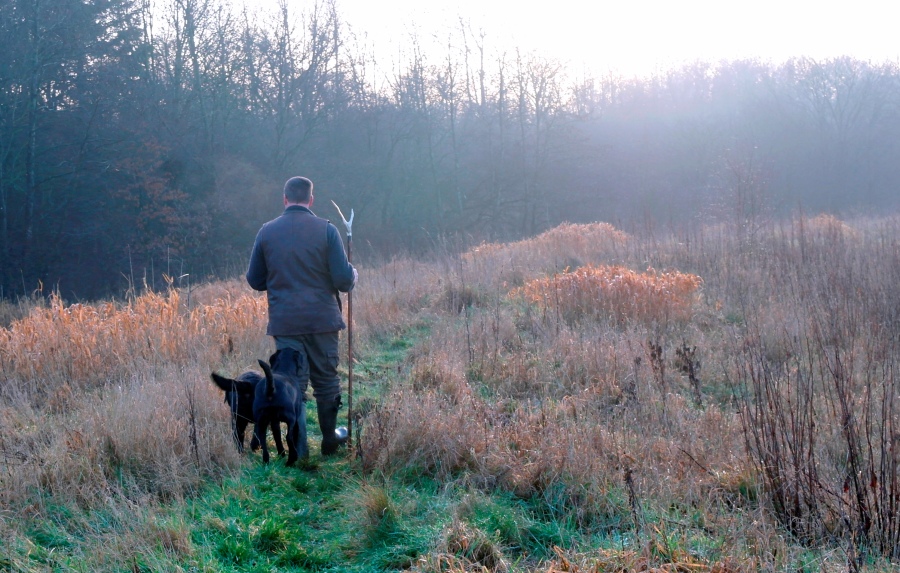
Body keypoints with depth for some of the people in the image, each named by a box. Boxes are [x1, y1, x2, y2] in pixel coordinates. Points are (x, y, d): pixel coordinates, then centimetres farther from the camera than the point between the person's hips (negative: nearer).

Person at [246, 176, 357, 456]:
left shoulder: (267, 231, 1)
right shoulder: (326, 230, -6)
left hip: (284, 322, 1)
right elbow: (344, 280, -8)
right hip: (322, 319, -1)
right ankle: (330, 440, 21)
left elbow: (255, 280, 8)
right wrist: (353, 273, 14)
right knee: (326, 380, 12)